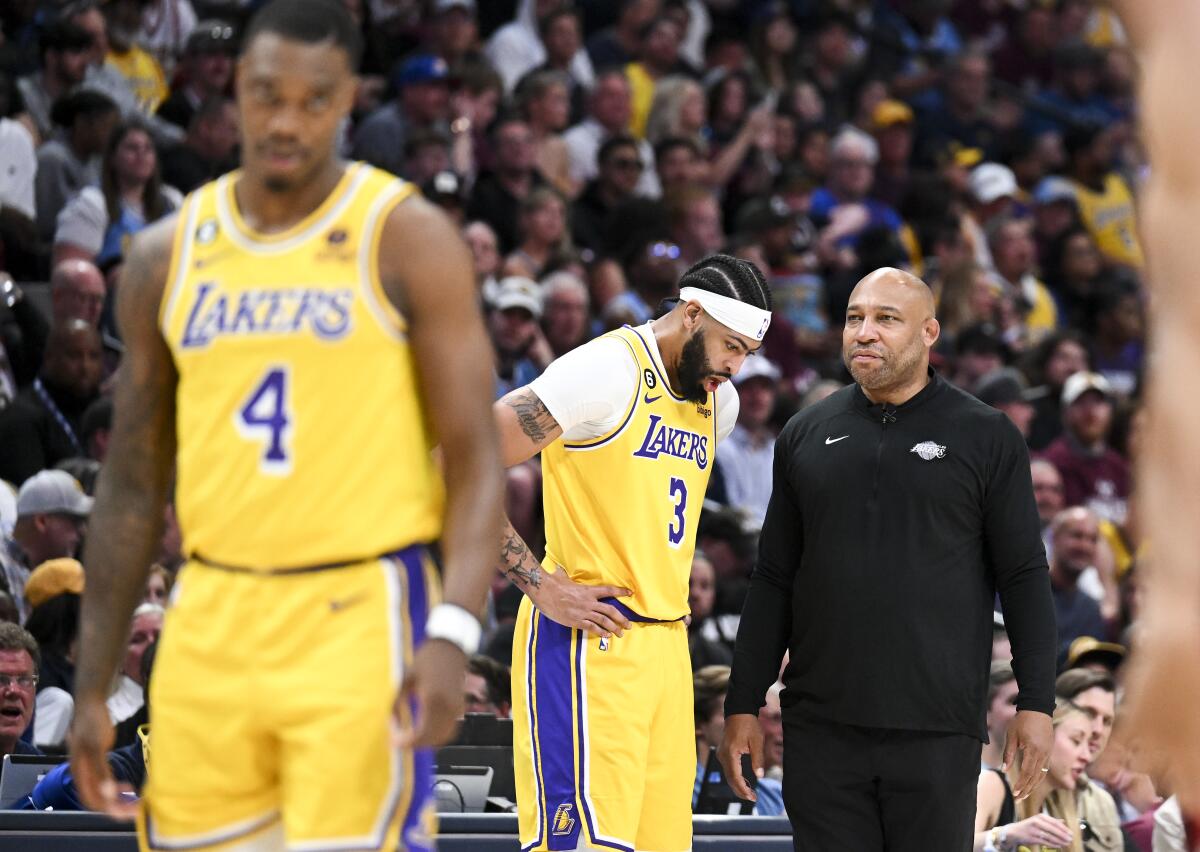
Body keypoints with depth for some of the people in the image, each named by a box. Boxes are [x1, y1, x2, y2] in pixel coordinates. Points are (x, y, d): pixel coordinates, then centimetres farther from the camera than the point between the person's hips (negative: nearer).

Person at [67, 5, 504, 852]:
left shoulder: (409, 240, -3)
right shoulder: (167, 257, 10)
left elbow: (474, 458, -6)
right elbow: (133, 482, 14)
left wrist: (454, 631, -22)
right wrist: (92, 687, 10)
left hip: (359, 621, -4)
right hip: (211, 624, 4)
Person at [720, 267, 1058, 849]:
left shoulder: (985, 436, 3)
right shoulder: (805, 435, 11)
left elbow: (1023, 576, 2)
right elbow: (773, 579, 14)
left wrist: (1035, 704, -4)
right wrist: (743, 705, 9)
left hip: (937, 731, -2)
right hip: (821, 729, 3)